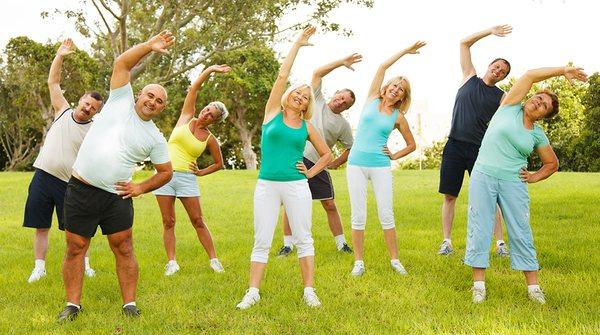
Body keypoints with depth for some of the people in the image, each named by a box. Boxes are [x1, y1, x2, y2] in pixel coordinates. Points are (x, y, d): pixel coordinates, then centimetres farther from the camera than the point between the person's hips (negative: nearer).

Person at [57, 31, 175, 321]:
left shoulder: (155, 138, 6)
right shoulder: (121, 101, 3)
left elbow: (166, 172, 13)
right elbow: (121, 64, -4)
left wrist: (141, 188, -2)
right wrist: (150, 46, -13)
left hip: (116, 196, 1)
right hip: (80, 190, -1)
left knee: (123, 248, 1)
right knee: (75, 248, 4)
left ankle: (129, 304, 9)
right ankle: (72, 304, 14)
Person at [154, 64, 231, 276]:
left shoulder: (210, 139, 3)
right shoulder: (187, 118, 4)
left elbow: (219, 163, 15)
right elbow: (194, 88, -1)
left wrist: (201, 172, 2)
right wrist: (211, 70, -7)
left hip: (187, 178, -1)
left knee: (198, 221, 1)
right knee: (168, 221, 2)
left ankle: (214, 260, 8)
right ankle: (171, 262, 7)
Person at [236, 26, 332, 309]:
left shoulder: (307, 127, 8)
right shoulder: (272, 113, 4)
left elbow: (327, 155, 20)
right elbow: (282, 76, -2)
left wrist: (311, 172, 5)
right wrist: (297, 45, 2)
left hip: (297, 186, 1)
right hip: (266, 186, -1)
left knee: (303, 240, 4)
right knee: (261, 241, 2)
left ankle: (309, 291, 11)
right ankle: (253, 292, 7)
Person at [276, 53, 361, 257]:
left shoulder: (343, 124, 10)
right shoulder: (317, 101, 10)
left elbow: (351, 148, 16)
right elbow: (317, 74, 3)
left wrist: (335, 163, 3)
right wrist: (342, 62, -1)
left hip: (317, 165, 1)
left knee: (330, 205, 2)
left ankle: (341, 243, 14)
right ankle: (288, 244, 10)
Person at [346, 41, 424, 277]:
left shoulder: (399, 117, 7)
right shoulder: (372, 99, 7)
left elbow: (412, 145, 18)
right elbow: (383, 67, 1)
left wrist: (394, 156, 5)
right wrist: (406, 51, 6)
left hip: (380, 167, 0)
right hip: (356, 164, 0)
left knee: (386, 215, 0)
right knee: (358, 215, 0)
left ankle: (395, 260, 12)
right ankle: (359, 262, 8)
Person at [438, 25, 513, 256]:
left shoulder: (502, 97, 9)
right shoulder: (470, 78, 11)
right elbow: (464, 43, 9)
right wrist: (491, 31, 3)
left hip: (480, 150, -1)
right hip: (455, 146, 1)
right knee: (449, 196, 1)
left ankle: (500, 242, 6)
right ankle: (447, 241, 8)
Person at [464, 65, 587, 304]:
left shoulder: (538, 135, 10)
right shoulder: (509, 108, 3)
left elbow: (552, 164, 22)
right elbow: (530, 75, -2)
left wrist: (534, 177, 5)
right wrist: (563, 71, 0)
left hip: (513, 182, 2)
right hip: (483, 176, -2)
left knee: (521, 232, 1)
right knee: (479, 229, -3)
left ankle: (533, 286, 7)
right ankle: (479, 285, 3)